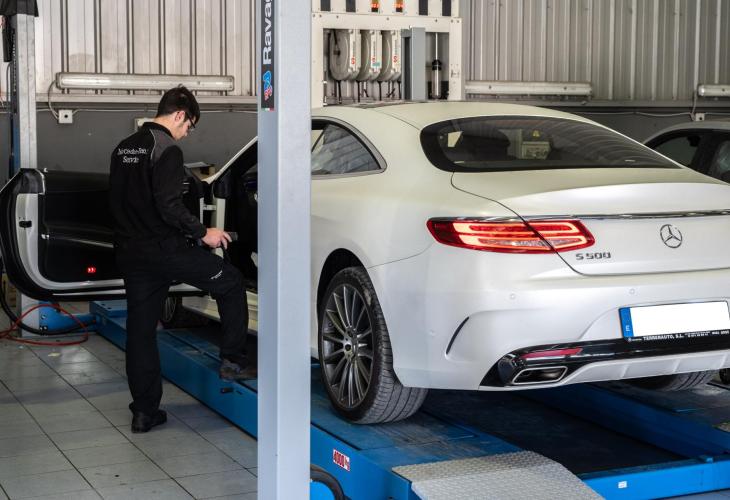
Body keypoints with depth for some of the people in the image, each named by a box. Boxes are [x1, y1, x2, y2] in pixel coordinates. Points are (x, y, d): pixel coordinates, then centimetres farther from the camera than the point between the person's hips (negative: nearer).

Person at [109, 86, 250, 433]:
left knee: (140, 330, 10)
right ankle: (233, 360, 12)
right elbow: (169, 207, -22)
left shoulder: (124, 148, 13)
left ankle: (144, 411, 14)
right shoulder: (167, 150, -13)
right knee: (231, 282, 12)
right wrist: (203, 233, -11)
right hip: (164, 249, -8)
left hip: (130, 253, 8)